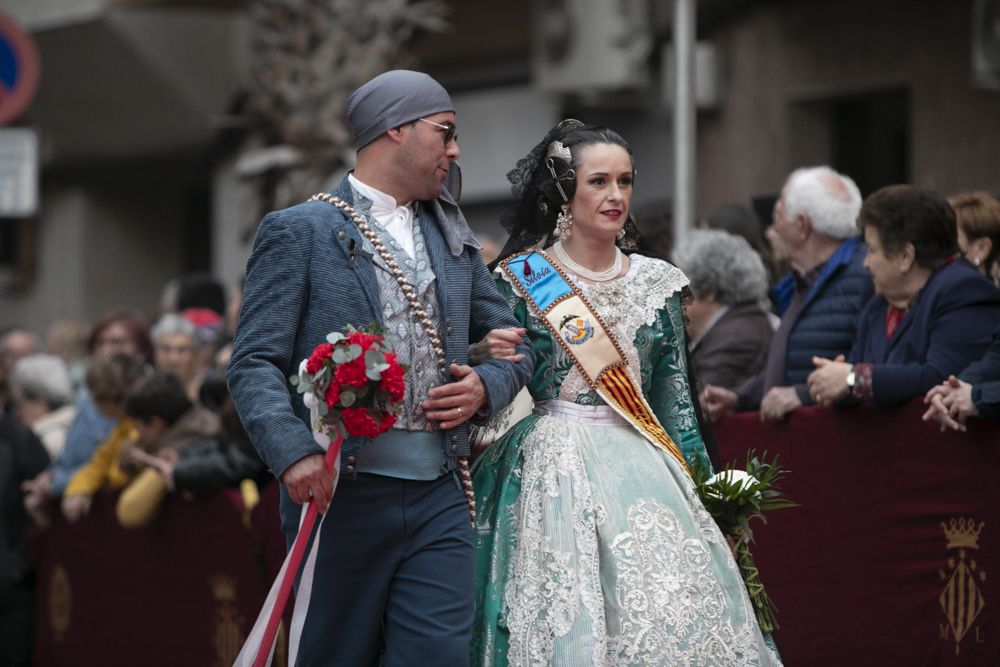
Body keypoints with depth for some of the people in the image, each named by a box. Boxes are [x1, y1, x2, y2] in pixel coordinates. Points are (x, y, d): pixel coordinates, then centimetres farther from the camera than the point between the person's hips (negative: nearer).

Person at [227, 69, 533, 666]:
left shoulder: (454, 238, 18)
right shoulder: (300, 231, -1)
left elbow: (512, 342, 24)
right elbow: (255, 364, -7)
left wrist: (487, 386, 1)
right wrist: (294, 453, -23)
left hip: (439, 500, 4)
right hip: (342, 497, -4)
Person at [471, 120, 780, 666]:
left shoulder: (657, 282, 10)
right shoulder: (521, 280, 0)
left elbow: (675, 393, 12)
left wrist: (695, 478, 7)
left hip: (641, 471, 3)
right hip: (554, 471, -3)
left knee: (671, 612, -8)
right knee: (567, 618, -10)